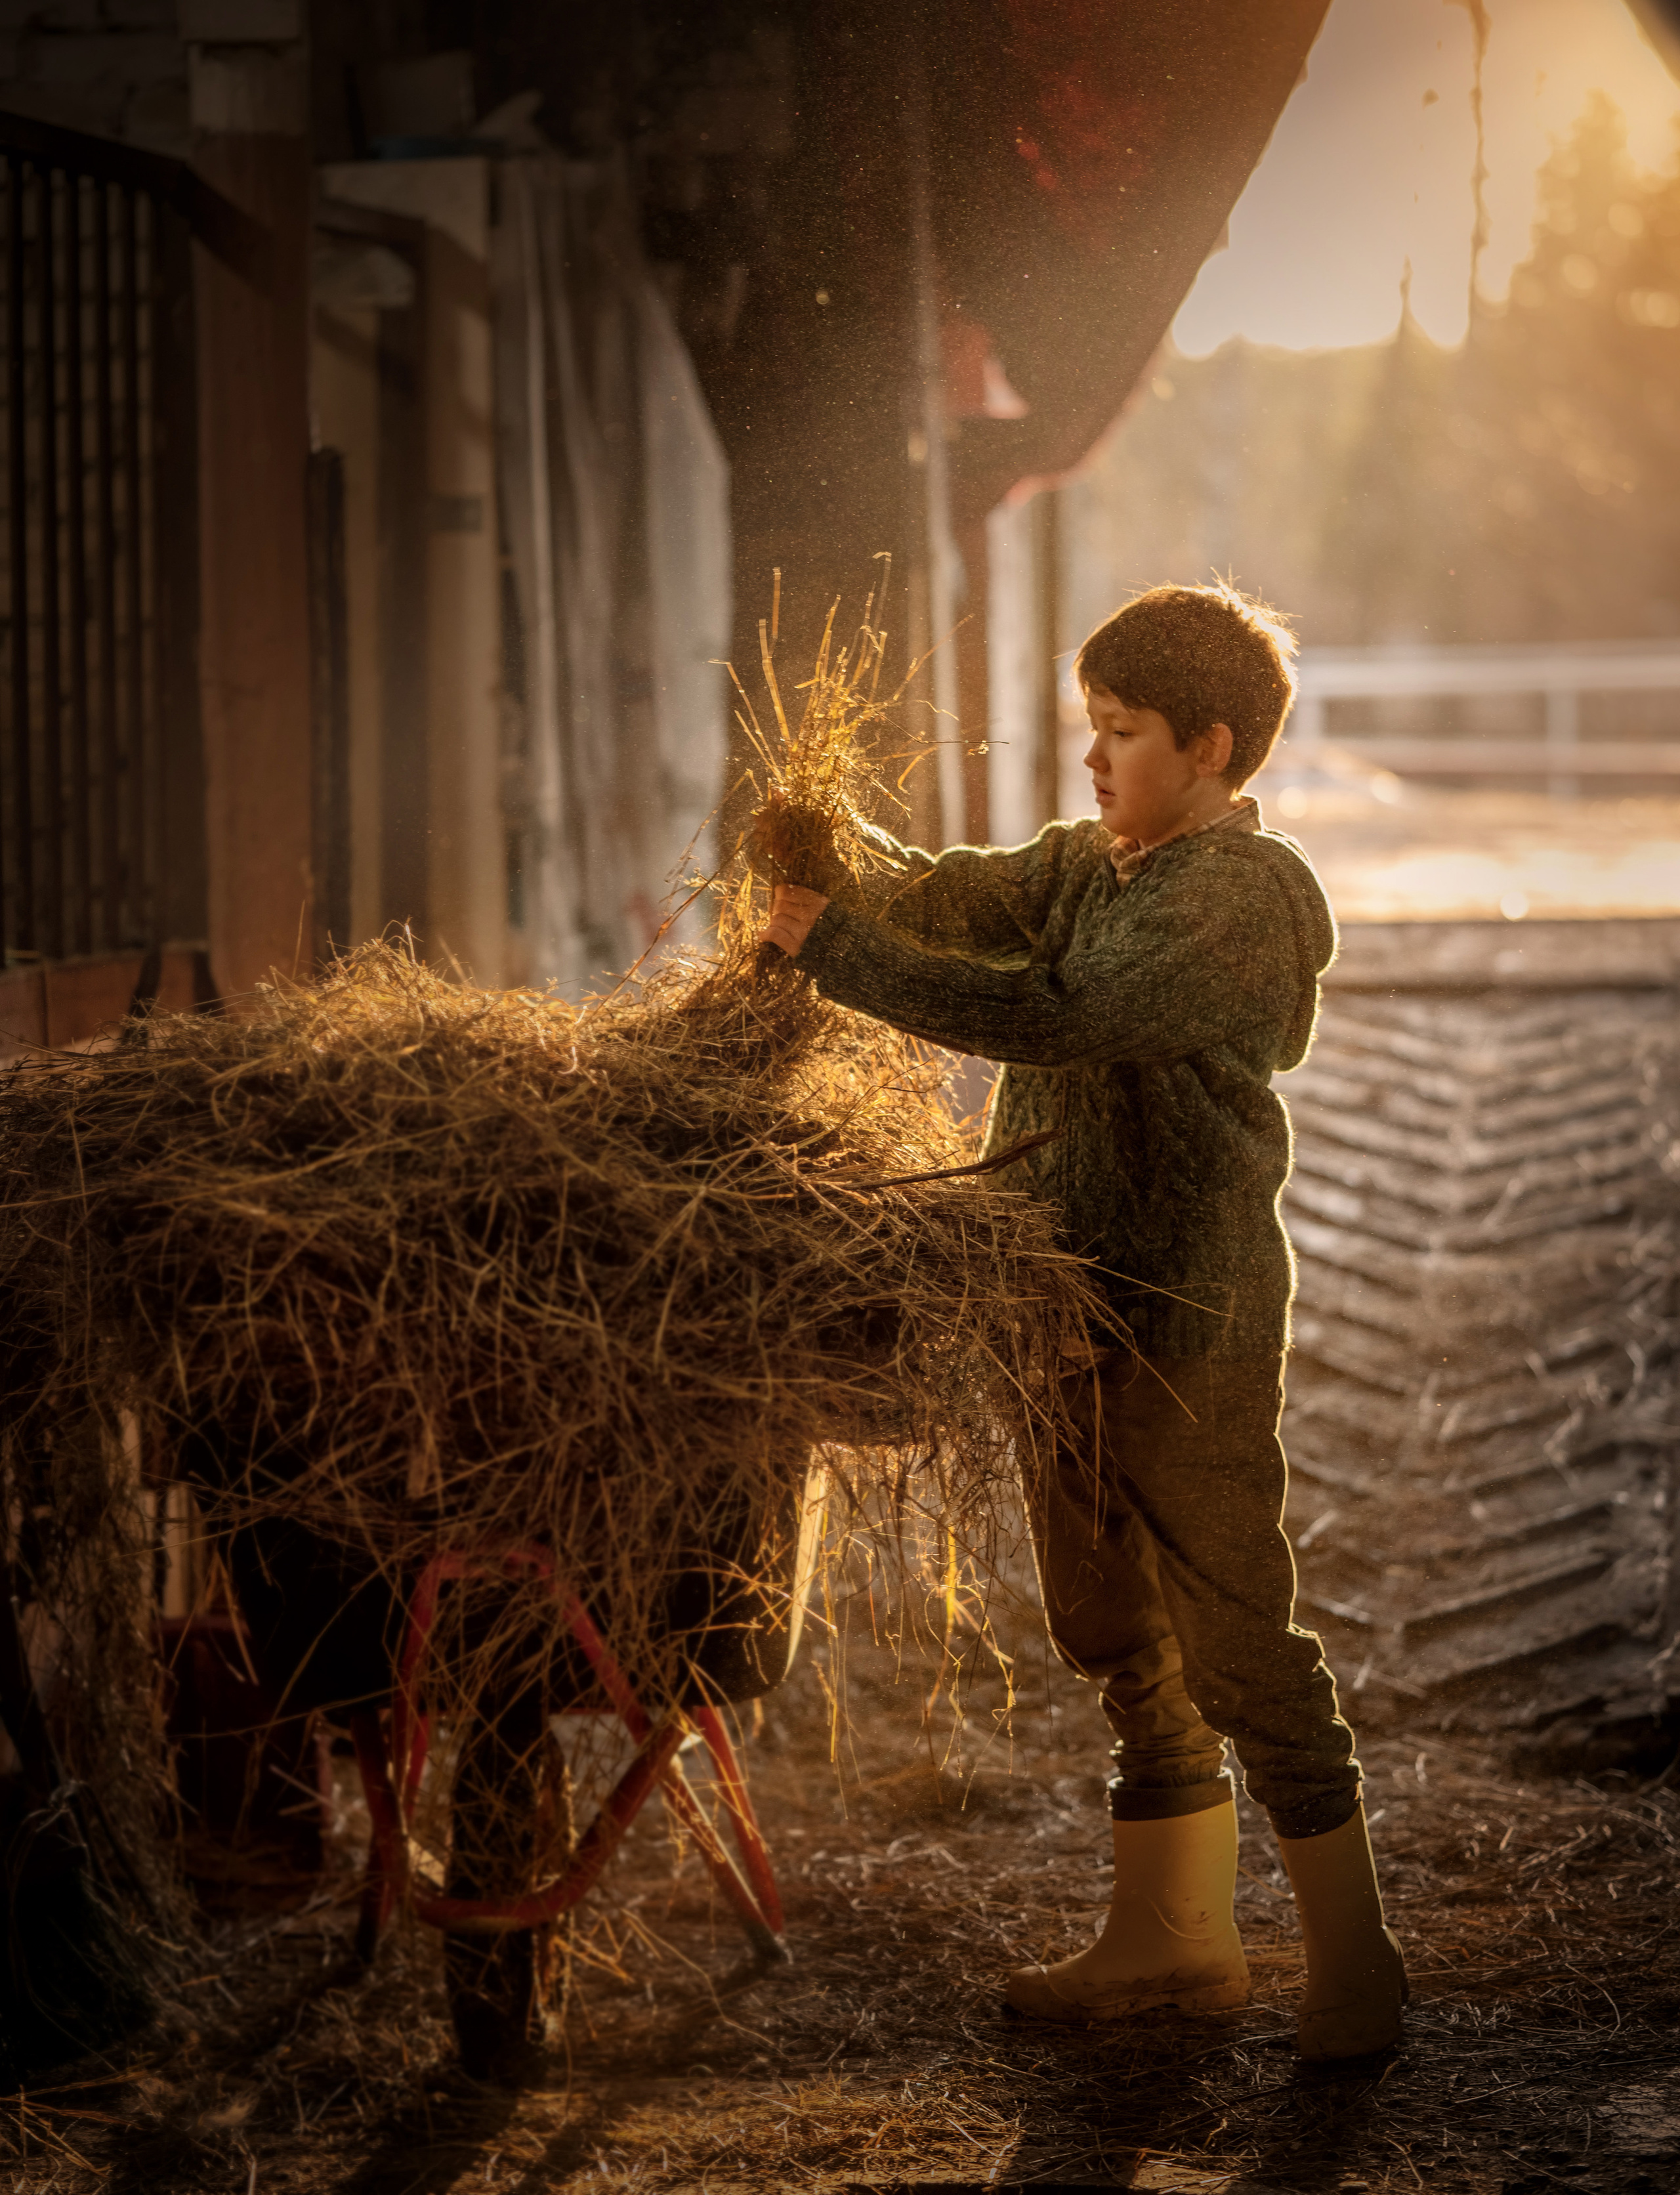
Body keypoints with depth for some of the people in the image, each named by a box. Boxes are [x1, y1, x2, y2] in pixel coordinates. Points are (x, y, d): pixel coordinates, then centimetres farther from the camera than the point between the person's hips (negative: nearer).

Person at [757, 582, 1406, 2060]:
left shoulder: (1238, 901, -16)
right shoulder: (1087, 865, 14)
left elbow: (1049, 1015, -25)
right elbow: (962, 899, 1)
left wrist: (835, 951, -22)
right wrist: (840, 869, -19)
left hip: (1193, 1321, -9)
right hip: (1073, 1311, 9)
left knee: (1237, 1643, -5)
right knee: (1116, 1633, 15)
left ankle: (1354, 1955, 5)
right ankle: (1174, 1937, 26)